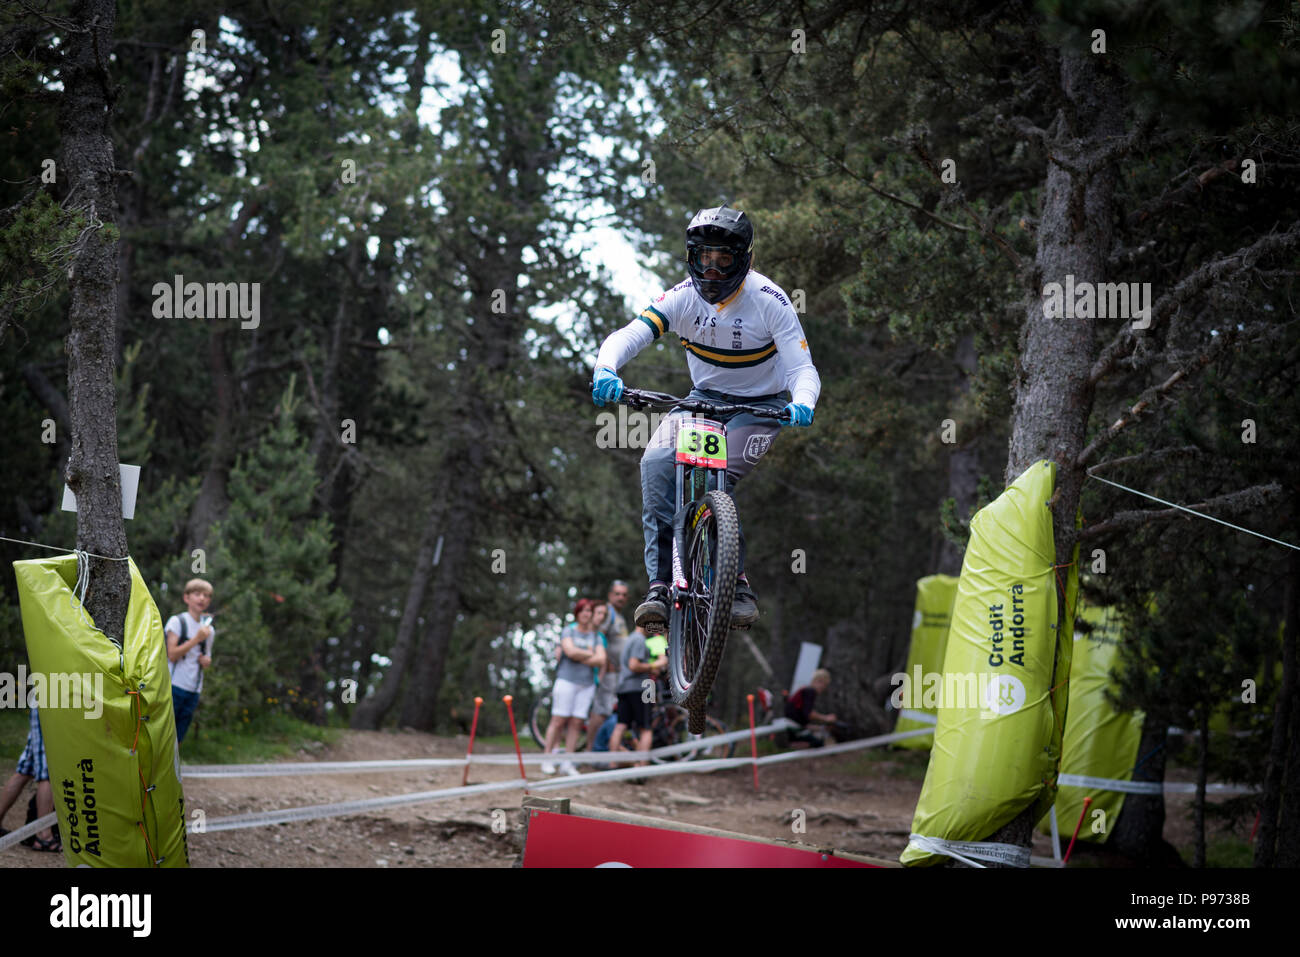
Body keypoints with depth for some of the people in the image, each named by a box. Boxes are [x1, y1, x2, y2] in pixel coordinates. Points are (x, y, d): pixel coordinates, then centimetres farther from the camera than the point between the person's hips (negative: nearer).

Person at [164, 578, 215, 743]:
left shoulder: (208, 629, 15)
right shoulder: (177, 622, -3)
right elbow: (172, 654, -11)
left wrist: (206, 661, 3)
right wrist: (196, 639, -17)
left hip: (193, 691, 6)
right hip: (173, 686, -6)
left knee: (176, 739, 5)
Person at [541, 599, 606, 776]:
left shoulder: (596, 636, 14)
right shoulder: (568, 631, 4)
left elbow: (601, 661, 0)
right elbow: (571, 651, -14)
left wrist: (580, 657, -9)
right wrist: (590, 654, -2)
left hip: (587, 684, 3)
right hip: (566, 680, -3)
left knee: (576, 723, -1)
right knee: (558, 721, -6)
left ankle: (568, 763, 2)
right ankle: (547, 759, -1)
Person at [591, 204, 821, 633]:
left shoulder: (768, 301, -19)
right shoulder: (684, 297, -13)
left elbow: (803, 368, -22)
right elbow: (627, 335, -23)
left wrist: (802, 404, -45)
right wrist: (605, 370, -46)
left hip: (760, 405, -3)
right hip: (704, 397, 3)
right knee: (657, 463, -25)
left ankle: (739, 586, -13)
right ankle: (660, 585, -24)